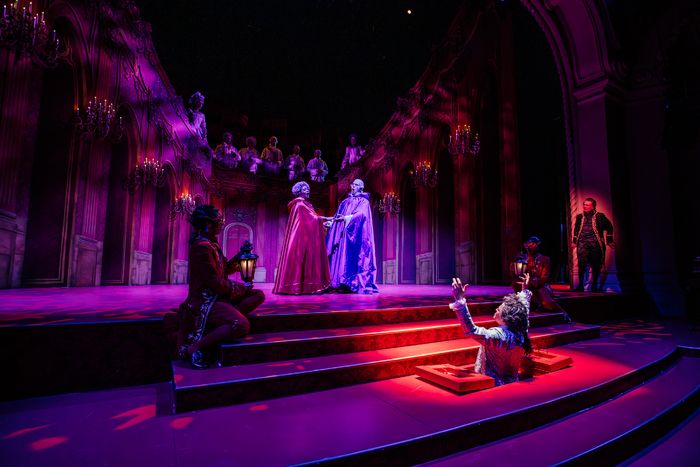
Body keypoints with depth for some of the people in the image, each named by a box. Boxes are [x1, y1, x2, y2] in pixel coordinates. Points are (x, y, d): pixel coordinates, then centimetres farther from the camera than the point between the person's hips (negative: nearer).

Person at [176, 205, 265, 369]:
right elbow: (216, 283, -21)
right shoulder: (202, 246, -18)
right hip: (205, 301, -10)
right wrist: (241, 287, -8)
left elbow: (224, 270, 17)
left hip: (216, 296, 10)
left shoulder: (211, 244, 12)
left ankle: (226, 319, -9)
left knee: (258, 295, 6)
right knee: (242, 326, -29)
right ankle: (195, 348, -13)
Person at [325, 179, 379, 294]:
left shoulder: (364, 201, 3)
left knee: (357, 257, -11)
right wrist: (331, 222, 5)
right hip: (344, 233, 6)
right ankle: (345, 284, -1)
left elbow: (361, 214, -16)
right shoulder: (346, 201, 22)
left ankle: (360, 284, -12)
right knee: (343, 257, -2)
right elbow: (339, 215, 20)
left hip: (357, 234, -6)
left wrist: (347, 217, -30)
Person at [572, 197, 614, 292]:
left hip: (595, 243, -1)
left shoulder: (599, 216, 4)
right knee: (582, 264, -11)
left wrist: (609, 241, 10)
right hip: (582, 243, 1)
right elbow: (576, 229, 23)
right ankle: (580, 285, -8)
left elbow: (609, 227, 12)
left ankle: (594, 286, 17)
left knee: (595, 265, 5)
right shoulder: (580, 217, 13)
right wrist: (574, 241, 20)